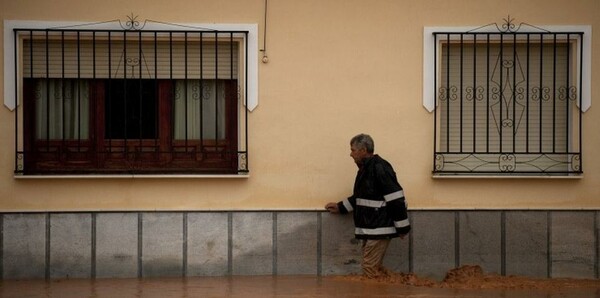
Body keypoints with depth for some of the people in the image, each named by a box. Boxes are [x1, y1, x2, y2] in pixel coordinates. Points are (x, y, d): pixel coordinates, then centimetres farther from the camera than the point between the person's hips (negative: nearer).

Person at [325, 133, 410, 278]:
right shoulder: (365, 168, 14)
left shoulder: (379, 168, -18)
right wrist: (340, 207, 22)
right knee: (375, 268, 12)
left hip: (379, 229, -10)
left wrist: (402, 227, -18)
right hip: (369, 228, 10)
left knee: (369, 267, -9)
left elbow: (396, 199, -20)